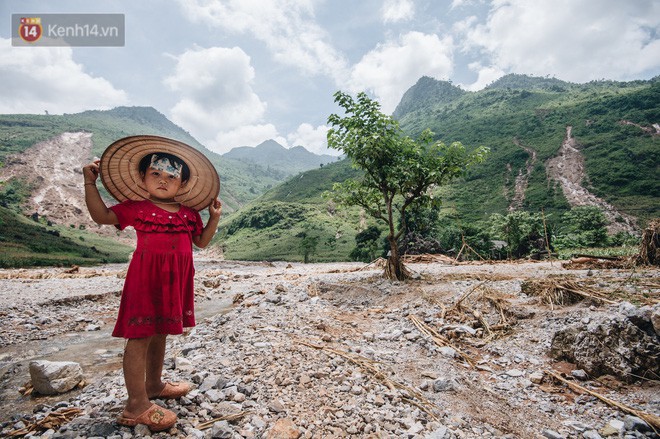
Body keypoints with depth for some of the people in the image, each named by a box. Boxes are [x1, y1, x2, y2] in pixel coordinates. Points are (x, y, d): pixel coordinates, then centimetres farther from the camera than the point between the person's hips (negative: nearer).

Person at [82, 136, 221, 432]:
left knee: (160, 333, 19)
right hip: (146, 279, -5)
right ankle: (137, 405, 7)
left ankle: (154, 384, 37)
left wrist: (214, 218, 4)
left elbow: (201, 242, 14)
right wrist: (90, 182, -5)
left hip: (176, 282, 5)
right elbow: (101, 216, -1)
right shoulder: (135, 207, -1)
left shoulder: (188, 213, 8)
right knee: (140, 336, -3)